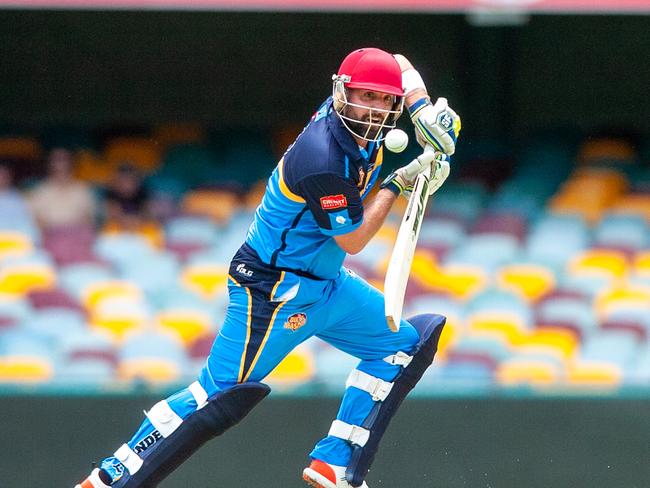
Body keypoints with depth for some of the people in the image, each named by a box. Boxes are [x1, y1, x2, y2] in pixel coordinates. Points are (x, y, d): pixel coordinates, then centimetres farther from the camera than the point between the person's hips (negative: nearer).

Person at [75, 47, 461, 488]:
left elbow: (400, 66, 15)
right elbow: (351, 241, -18)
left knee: (401, 346, 15)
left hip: (325, 283, 10)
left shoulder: (359, 122, -5)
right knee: (219, 397, -13)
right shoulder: (323, 159, -30)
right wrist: (398, 184, -11)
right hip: (274, 293, -10)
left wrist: (423, 110, -3)